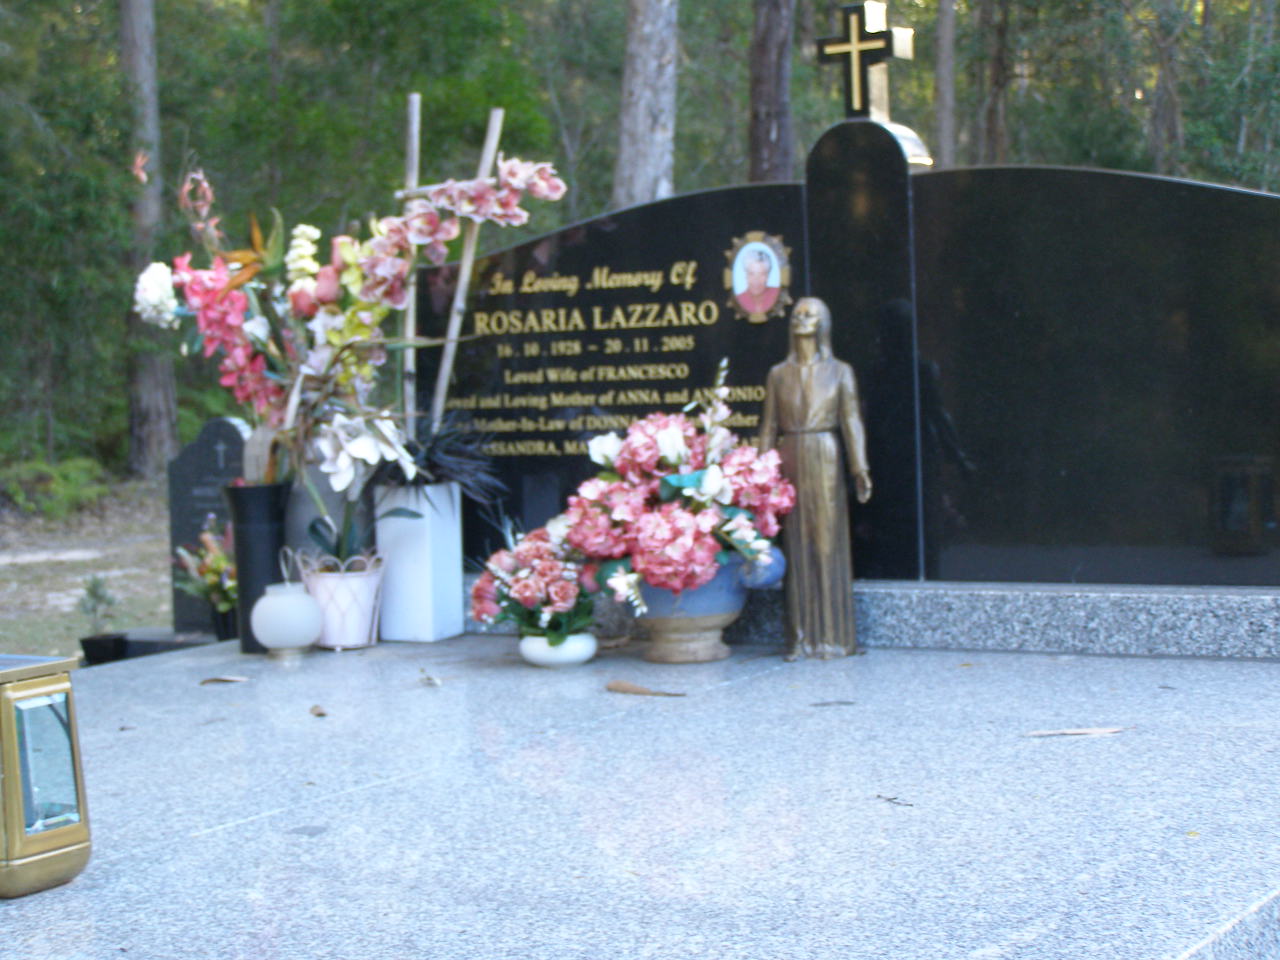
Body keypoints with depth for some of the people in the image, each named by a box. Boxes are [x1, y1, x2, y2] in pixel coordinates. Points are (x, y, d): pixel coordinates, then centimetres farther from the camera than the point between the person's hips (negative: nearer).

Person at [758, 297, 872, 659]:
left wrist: (859, 468, -9)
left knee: (828, 544, -3)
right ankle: (802, 637, 6)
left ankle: (833, 636, 2)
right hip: (790, 462, 2)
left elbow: (851, 421, 0)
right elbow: (769, 425, 11)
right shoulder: (779, 374, 12)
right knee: (797, 546, 2)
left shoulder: (839, 372, 7)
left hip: (825, 462, -2)